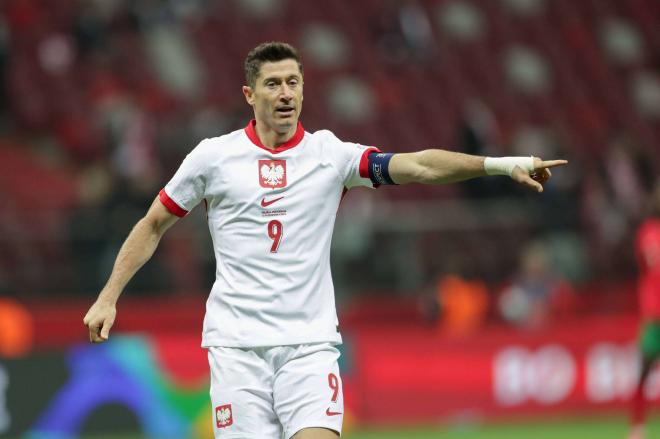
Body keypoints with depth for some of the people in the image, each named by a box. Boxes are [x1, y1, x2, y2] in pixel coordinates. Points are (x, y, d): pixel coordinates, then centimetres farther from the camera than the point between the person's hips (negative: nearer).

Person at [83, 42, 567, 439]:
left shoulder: (330, 153, 1)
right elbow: (153, 225, 13)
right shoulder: (213, 156, 2)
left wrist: (503, 164, -22)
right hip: (237, 344, 0)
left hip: (309, 342, 0)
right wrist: (108, 297, 9)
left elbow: (419, 165, -10)